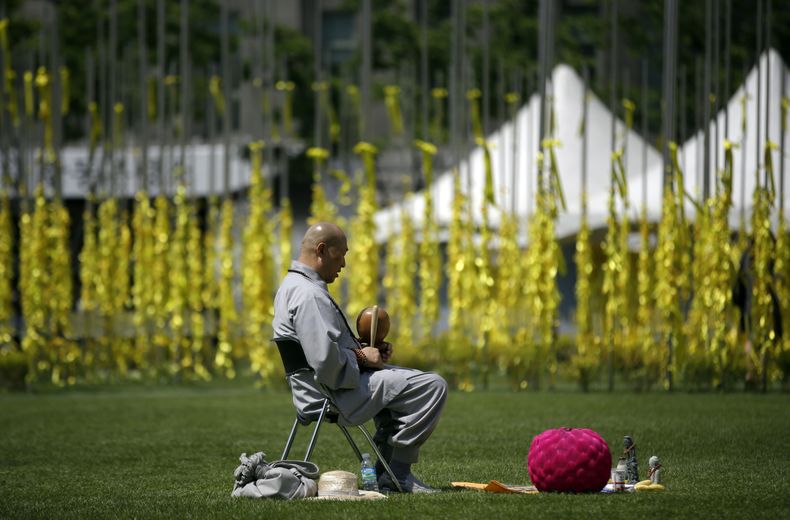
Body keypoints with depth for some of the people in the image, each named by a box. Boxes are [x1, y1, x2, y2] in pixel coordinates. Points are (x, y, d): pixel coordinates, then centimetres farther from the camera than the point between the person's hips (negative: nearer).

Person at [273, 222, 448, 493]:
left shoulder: (294, 286, 14)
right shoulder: (309, 295, -22)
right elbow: (325, 361, -30)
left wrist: (361, 349, 10)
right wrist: (362, 357, -13)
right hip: (335, 395, -11)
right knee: (433, 386, -12)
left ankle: (387, 469, 24)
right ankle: (396, 471, -6)